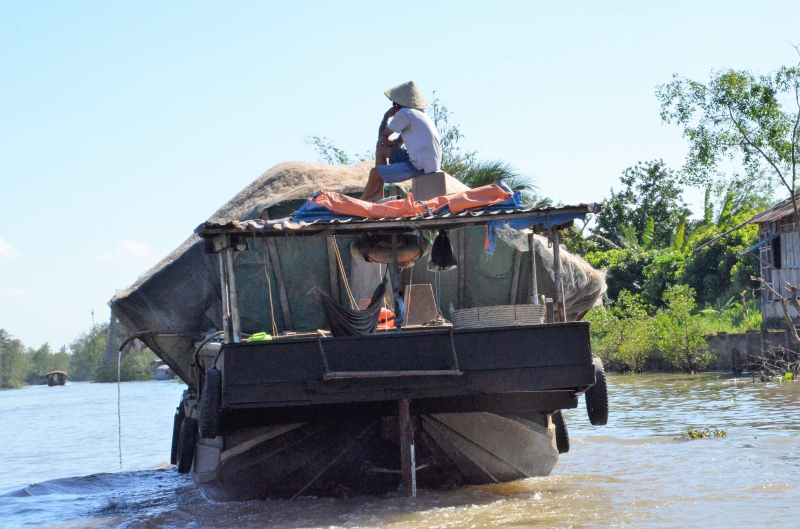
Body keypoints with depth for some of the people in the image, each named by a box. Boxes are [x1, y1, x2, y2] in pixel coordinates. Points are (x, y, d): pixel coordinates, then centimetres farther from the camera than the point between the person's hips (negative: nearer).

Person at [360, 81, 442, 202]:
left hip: (420, 166, -10)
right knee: (381, 149, 17)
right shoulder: (418, 114, 17)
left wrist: (386, 116, 14)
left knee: (375, 173, -1)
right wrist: (385, 140, -1)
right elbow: (398, 143, 20)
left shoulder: (403, 114, -12)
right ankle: (378, 194, 17)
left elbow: (382, 136, -1)